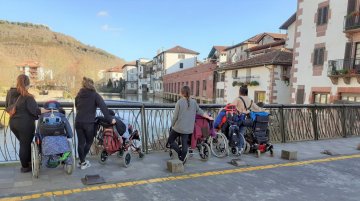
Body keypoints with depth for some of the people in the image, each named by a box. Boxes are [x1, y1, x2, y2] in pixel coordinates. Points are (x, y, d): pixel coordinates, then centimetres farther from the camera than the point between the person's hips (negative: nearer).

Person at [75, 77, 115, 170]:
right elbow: (103, 107, -13)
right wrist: (110, 119, -13)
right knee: (89, 142, 13)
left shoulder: (78, 95, 10)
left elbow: (76, 107, 15)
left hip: (78, 122, 4)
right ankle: (83, 162, 13)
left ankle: (82, 161, 19)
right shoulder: (95, 95, -5)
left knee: (81, 142, 12)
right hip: (89, 123, -4)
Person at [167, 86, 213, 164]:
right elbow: (200, 111, 13)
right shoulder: (194, 102, 2)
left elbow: (175, 116, -8)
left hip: (178, 127, -4)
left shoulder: (179, 102, -10)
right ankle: (182, 160, 16)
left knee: (170, 140, 12)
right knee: (185, 144, 11)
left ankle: (181, 154, -1)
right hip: (188, 129, 4)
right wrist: (208, 117, 27)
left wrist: (172, 125, 7)